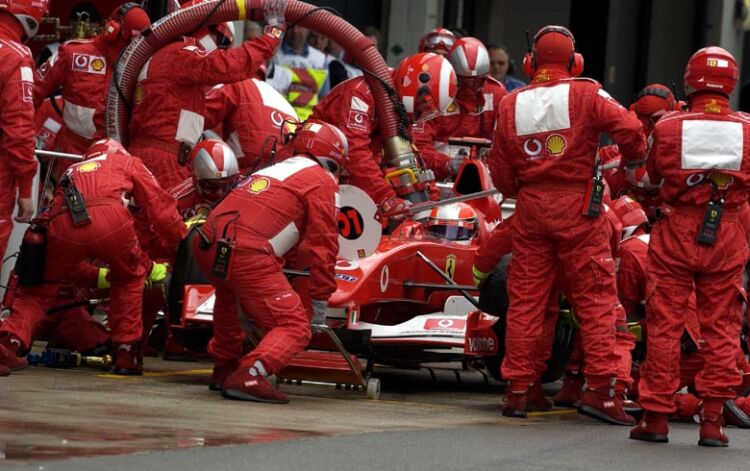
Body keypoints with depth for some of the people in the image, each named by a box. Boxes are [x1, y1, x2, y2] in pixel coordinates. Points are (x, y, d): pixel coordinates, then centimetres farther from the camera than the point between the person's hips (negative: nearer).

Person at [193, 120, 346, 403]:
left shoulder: (274, 169, 32)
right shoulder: (322, 180, 9)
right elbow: (324, 243, 2)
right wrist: (320, 302, 9)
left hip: (207, 246, 8)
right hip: (248, 254, -8)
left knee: (229, 297, 40)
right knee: (295, 329, -2)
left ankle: (224, 368, 42)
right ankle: (248, 377, -24)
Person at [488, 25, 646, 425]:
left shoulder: (511, 104, 8)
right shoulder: (585, 95, -4)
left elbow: (500, 173, 9)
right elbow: (630, 129, -14)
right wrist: (631, 159, 6)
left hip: (530, 208, 4)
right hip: (578, 208, -4)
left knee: (524, 298, 8)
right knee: (596, 299, 0)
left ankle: (516, 389, 10)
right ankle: (601, 388, -6)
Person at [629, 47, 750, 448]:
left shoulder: (667, 127, -10)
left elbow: (652, 174, 6)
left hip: (676, 233, -1)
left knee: (665, 325, 6)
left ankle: (657, 416, 8)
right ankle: (713, 419, 6)